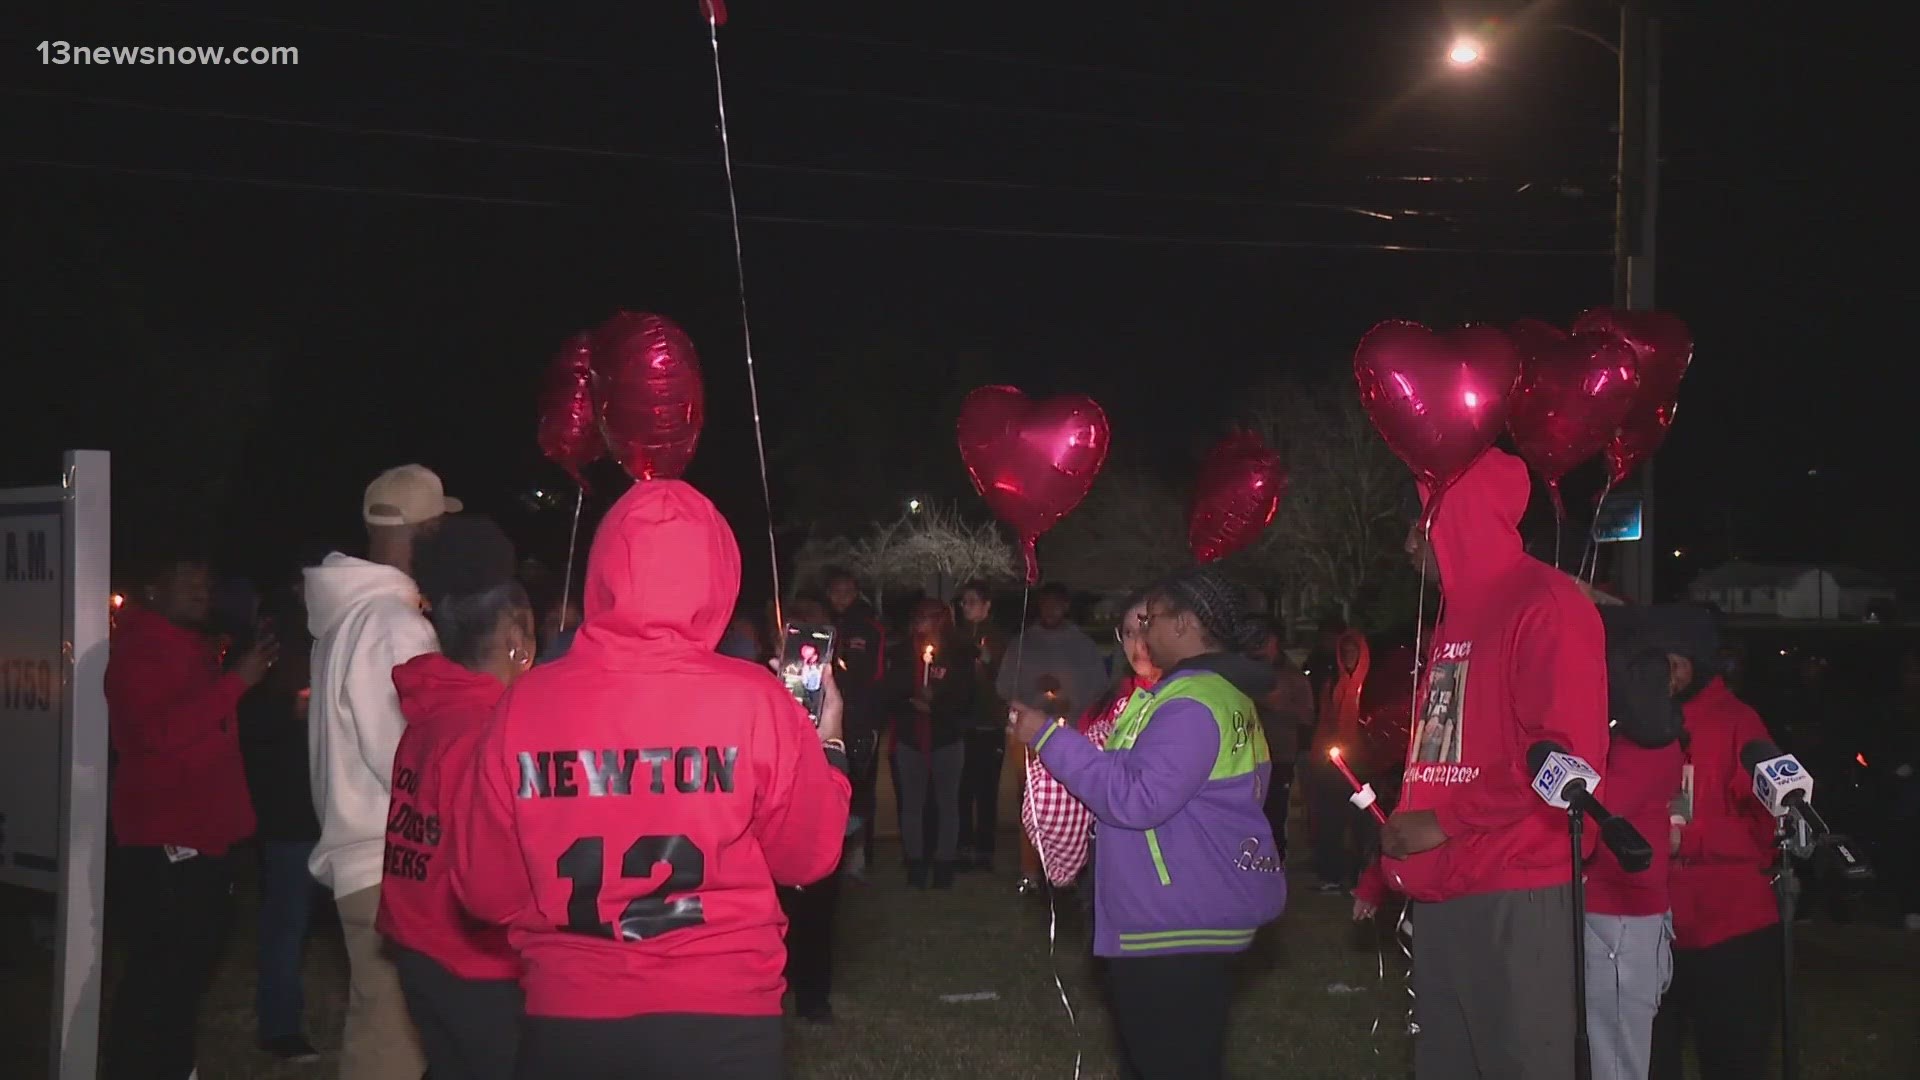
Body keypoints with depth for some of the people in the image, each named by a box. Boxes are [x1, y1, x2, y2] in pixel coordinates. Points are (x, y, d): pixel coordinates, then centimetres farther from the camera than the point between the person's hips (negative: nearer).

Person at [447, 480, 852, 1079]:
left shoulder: (524, 704, -8)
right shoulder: (753, 701, -12)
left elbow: (485, 889, 1)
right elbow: (808, 855, 0)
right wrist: (828, 746, 15)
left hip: (565, 1018, 2)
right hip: (720, 1016, -1)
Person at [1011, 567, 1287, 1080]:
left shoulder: (1192, 704, -20)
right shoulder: (1223, 692, 16)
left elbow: (1138, 799, -27)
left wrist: (1050, 738, -23)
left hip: (1176, 922, -11)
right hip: (1197, 913, 11)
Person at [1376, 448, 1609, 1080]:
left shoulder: (1546, 606, -9)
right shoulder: (1456, 616, 20)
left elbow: (1569, 755, -19)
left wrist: (1446, 823, -15)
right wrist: (1396, 856, 14)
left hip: (1514, 894, -9)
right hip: (1440, 894, 9)